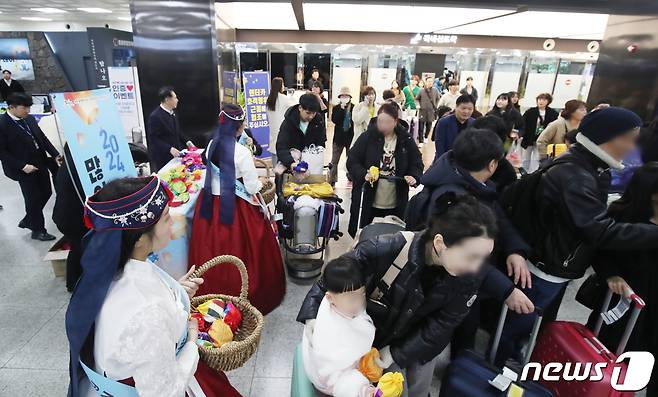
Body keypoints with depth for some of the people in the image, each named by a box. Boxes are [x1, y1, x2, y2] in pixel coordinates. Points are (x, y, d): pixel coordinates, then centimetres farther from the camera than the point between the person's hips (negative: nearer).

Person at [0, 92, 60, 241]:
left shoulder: (29, 119, 4)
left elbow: (42, 137, 11)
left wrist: (55, 154, 1)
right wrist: (22, 166, -20)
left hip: (41, 163, 7)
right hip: (24, 169, -7)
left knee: (46, 193, 15)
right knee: (33, 199, 5)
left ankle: (28, 220, 37)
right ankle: (38, 230, 24)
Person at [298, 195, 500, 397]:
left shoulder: (470, 275, -26)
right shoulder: (387, 250, -38)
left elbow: (443, 324, -16)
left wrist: (397, 353, -18)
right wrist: (312, 315, -27)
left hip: (421, 340, 3)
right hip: (377, 332, -2)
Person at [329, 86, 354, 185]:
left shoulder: (354, 108, -1)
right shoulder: (336, 108, 1)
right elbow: (334, 120, -15)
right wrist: (342, 108, -17)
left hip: (351, 137, 0)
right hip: (339, 137, 0)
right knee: (334, 161, 3)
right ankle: (332, 180, 11)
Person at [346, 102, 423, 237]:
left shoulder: (406, 140, 0)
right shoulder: (367, 137, -6)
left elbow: (417, 163, 7)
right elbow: (352, 161, -6)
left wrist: (414, 176, -14)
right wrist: (364, 174, -24)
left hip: (396, 204, 2)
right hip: (367, 201, -1)